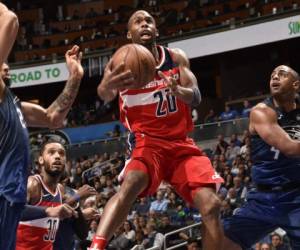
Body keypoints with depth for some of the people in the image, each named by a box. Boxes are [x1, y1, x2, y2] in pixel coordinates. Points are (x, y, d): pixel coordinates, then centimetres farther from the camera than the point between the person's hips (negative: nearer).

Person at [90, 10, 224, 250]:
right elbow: (106, 95, -23)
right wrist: (106, 86, -50)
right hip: (148, 141, -3)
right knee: (131, 184, -35)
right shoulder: (123, 62, -5)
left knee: (211, 204, -12)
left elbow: (196, 97, -7)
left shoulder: (176, 58, 3)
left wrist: (177, 90, -32)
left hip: (181, 142, 3)